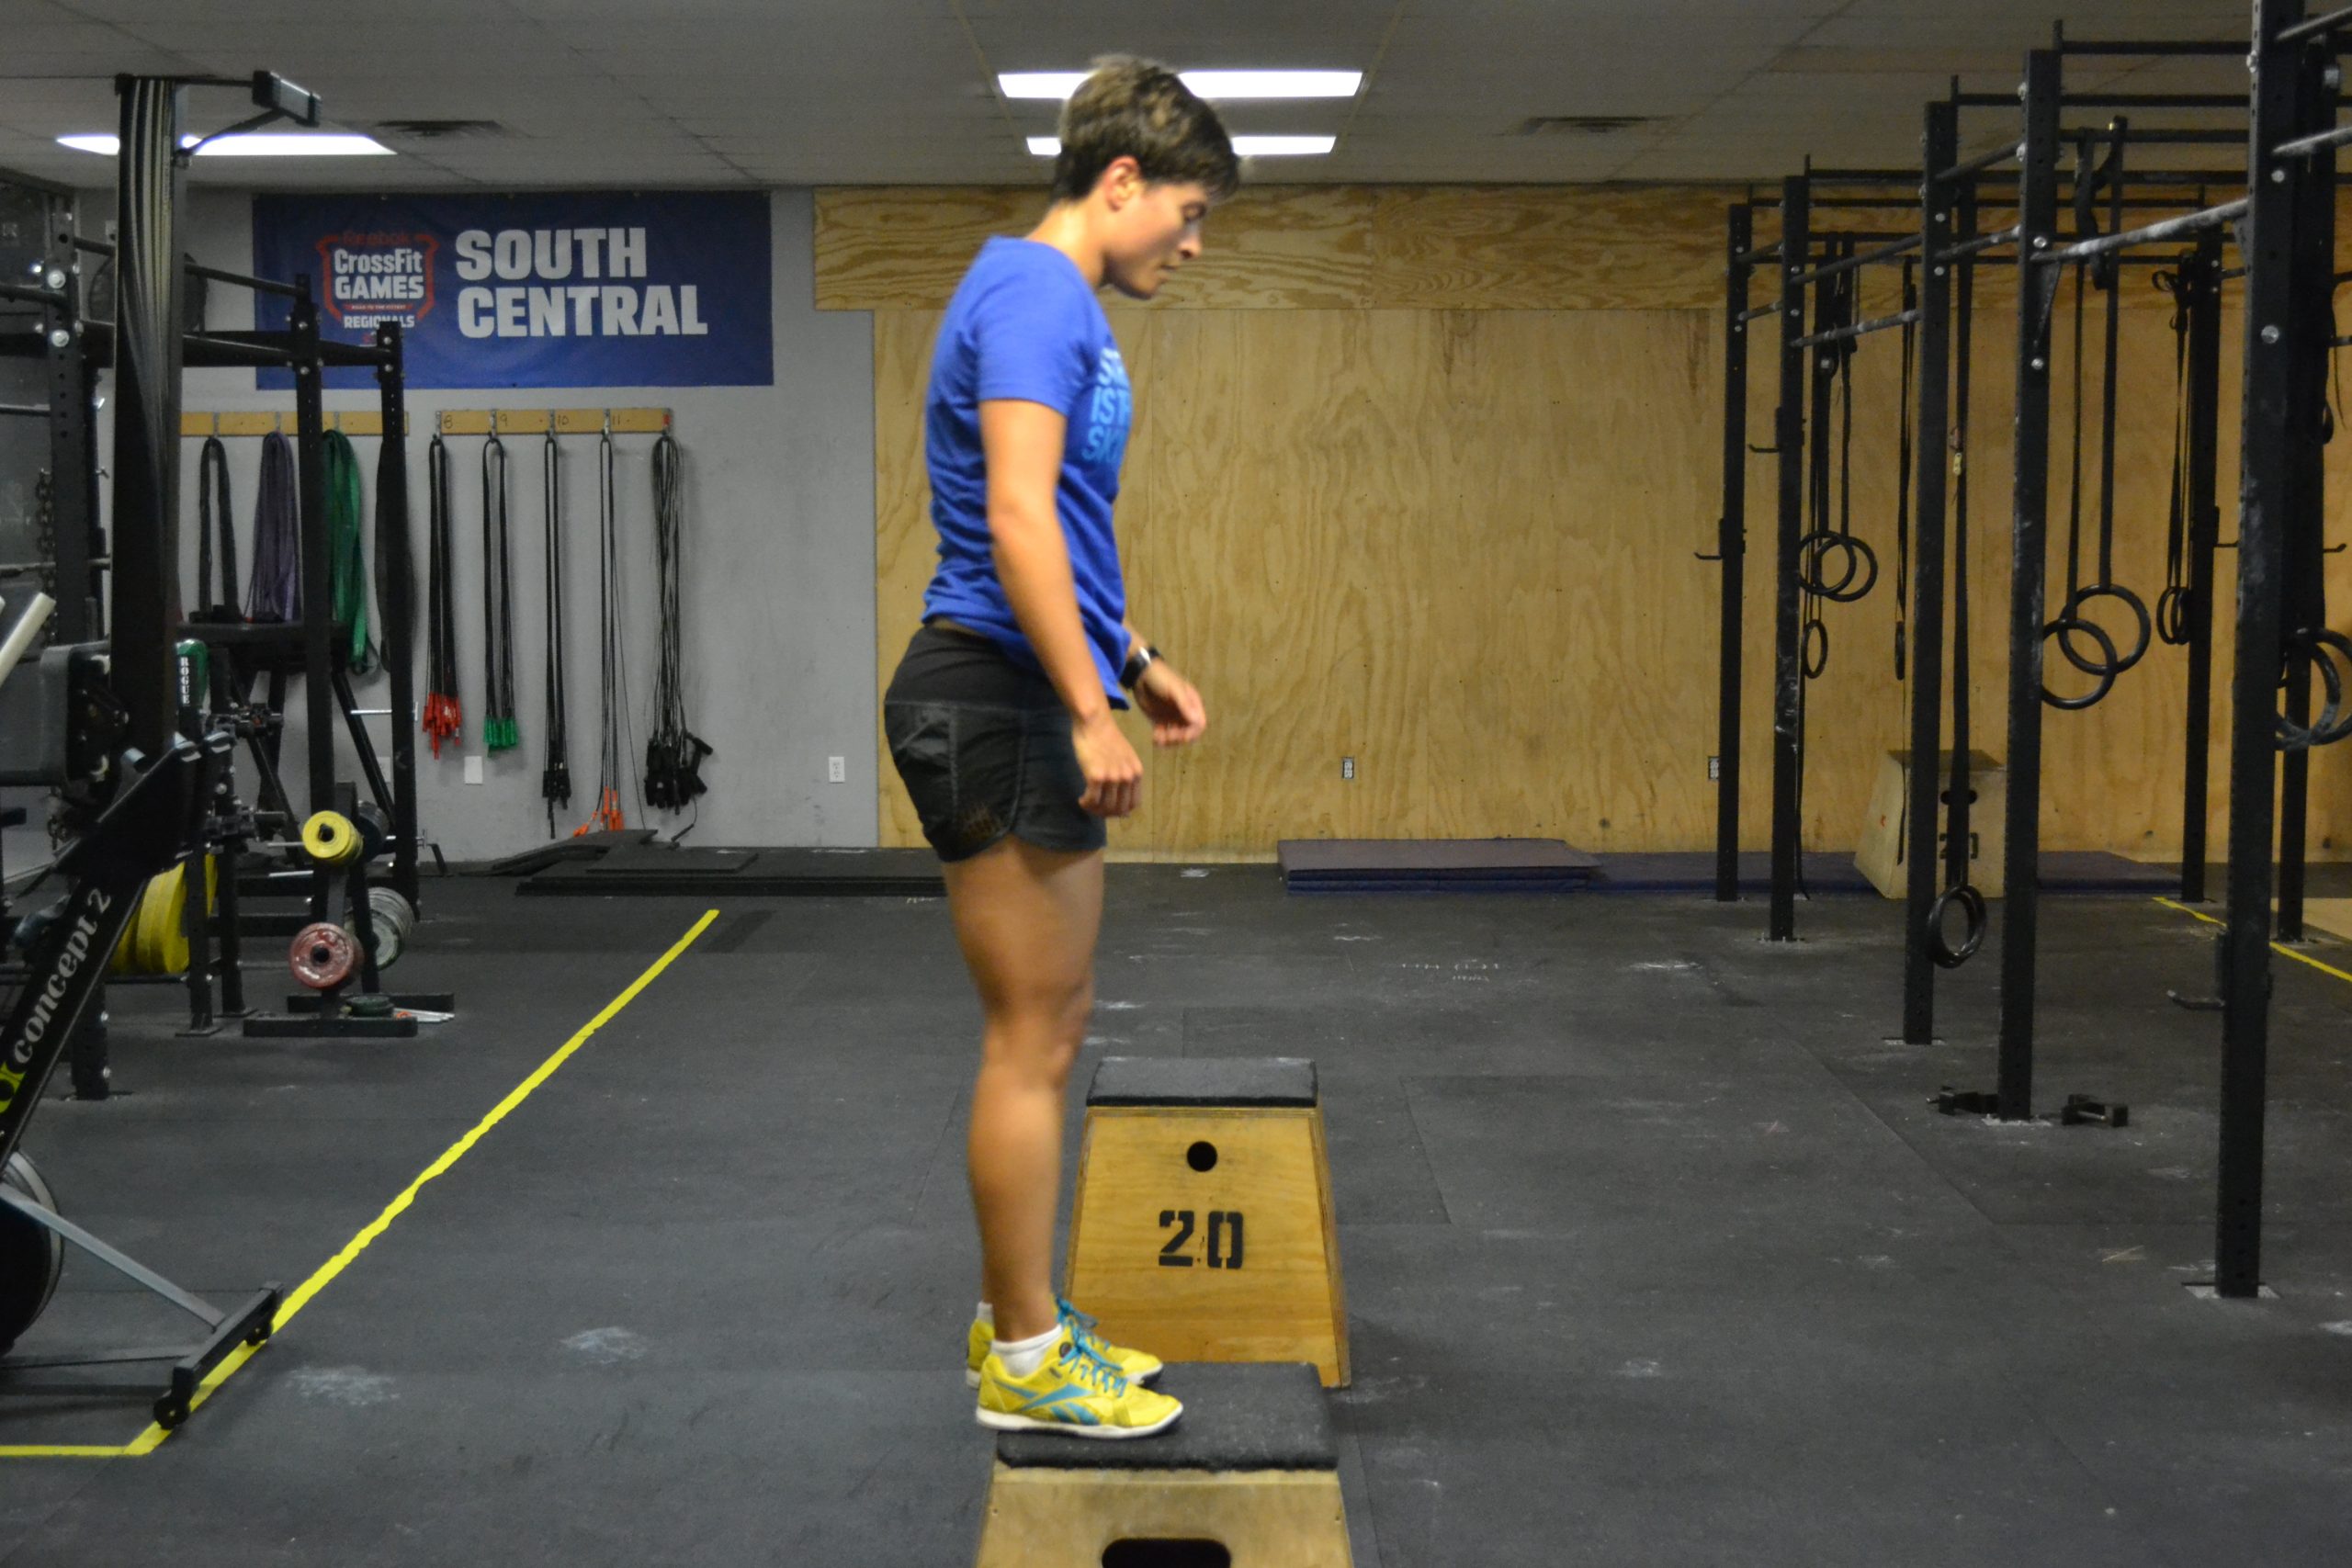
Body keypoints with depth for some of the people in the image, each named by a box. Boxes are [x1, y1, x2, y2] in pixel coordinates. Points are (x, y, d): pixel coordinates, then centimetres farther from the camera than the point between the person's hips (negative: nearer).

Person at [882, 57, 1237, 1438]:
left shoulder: (1057, 304, 19)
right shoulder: (1036, 292, -14)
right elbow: (1018, 518, -24)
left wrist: (1136, 666, 27)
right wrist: (1091, 713, -25)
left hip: (1029, 706, 11)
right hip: (999, 706, -11)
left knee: (1044, 1038, 15)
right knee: (1035, 1045, -4)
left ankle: (1020, 1326, 24)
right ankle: (1027, 1360, 5)